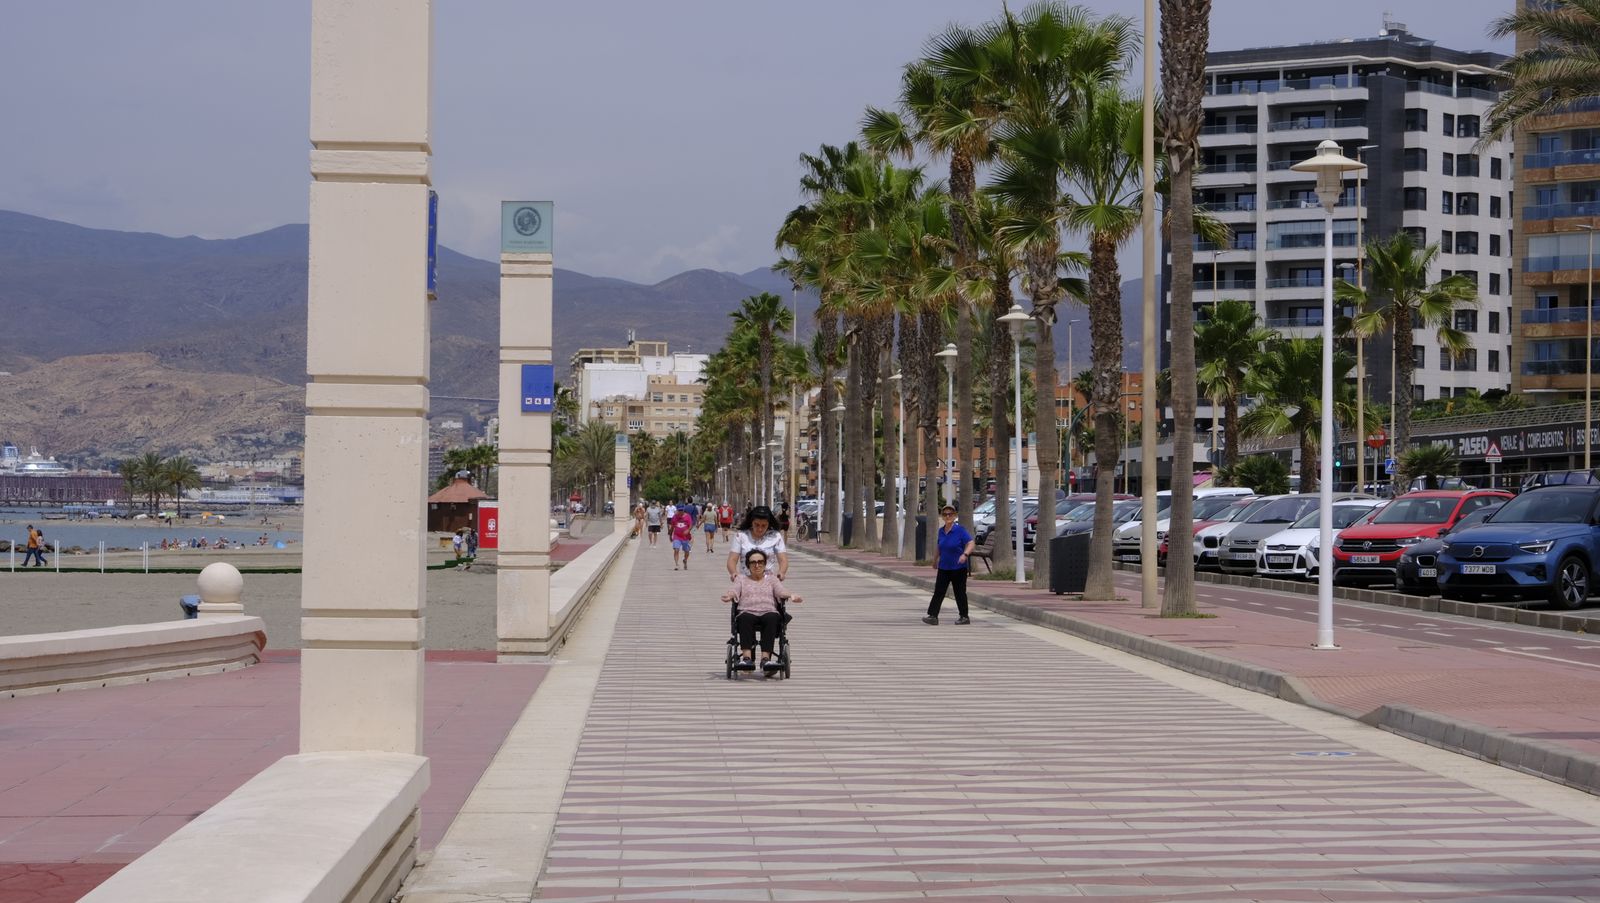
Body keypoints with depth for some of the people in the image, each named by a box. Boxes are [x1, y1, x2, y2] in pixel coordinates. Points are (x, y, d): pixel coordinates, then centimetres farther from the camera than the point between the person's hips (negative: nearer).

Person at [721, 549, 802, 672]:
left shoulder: (771, 579, 27)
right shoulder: (741, 578, 26)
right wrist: (729, 595, -19)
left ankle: (765, 657, -46)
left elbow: (781, 592, 8)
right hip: (748, 612, 0)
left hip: (768, 612, 0)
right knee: (745, 618, -36)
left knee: (772, 618, -36)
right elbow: (734, 591, 6)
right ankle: (746, 656, -48)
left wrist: (791, 596, -15)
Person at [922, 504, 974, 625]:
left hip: (958, 568, -5)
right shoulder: (941, 531, 7)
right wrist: (936, 560, 31)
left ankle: (964, 617, 14)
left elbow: (971, 543, -16)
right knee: (938, 591, -2)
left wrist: (965, 554, -32)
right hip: (944, 567, 5)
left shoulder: (960, 530, -10)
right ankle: (933, 615, -5)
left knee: (960, 593, 3)